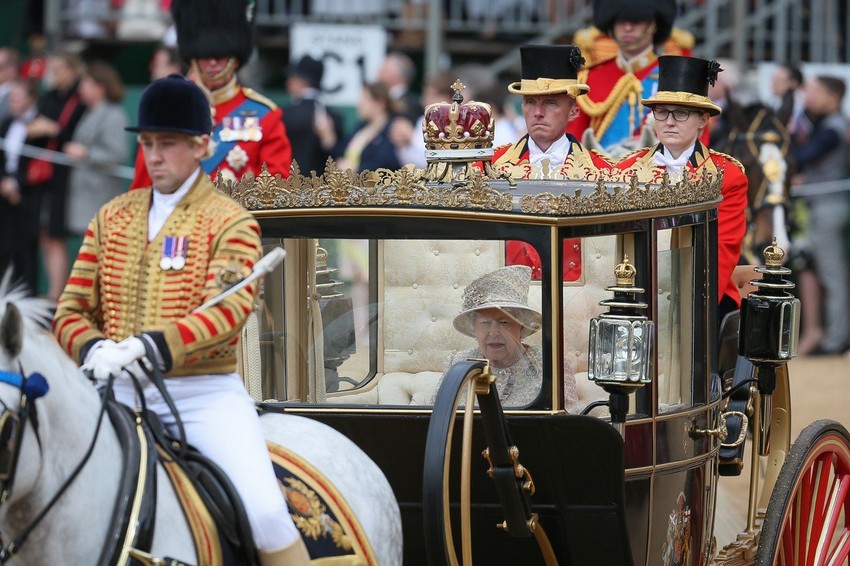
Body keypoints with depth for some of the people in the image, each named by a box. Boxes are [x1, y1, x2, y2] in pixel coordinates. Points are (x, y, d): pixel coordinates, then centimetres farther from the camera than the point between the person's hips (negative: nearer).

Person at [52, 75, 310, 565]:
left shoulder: (230, 222, -1)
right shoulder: (112, 218, 14)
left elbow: (229, 309, -16)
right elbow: (72, 310, 10)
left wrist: (146, 346, -30)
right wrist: (95, 349, -14)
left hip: (205, 392, -4)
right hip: (122, 393, 4)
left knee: (265, 513, -21)